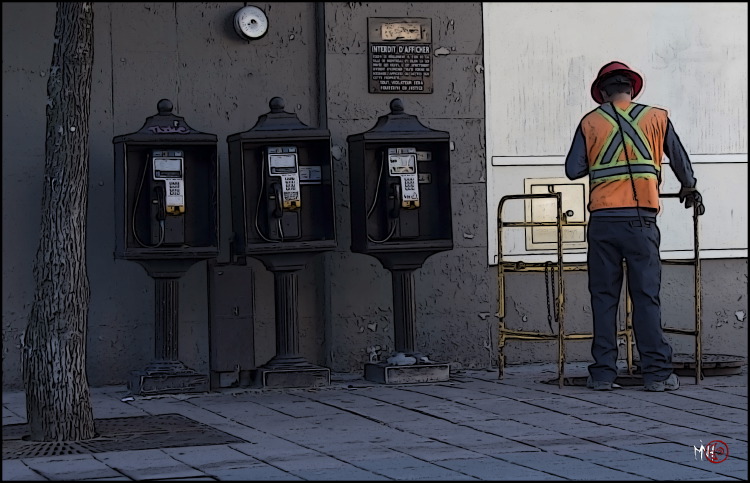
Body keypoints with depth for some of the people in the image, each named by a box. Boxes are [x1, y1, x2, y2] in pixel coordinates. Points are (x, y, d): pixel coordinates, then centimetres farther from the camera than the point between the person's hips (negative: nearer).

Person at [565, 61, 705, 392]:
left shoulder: (590, 122, 6)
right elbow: (681, 161, 17)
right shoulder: (656, 118, 8)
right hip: (641, 219, 0)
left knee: (604, 297, 5)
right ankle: (657, 373, -2)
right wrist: (690, 191, 36)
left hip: (603, 220, 0)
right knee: (646, 296, 1)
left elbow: (572, 169, 1)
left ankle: (603, 373, 4)